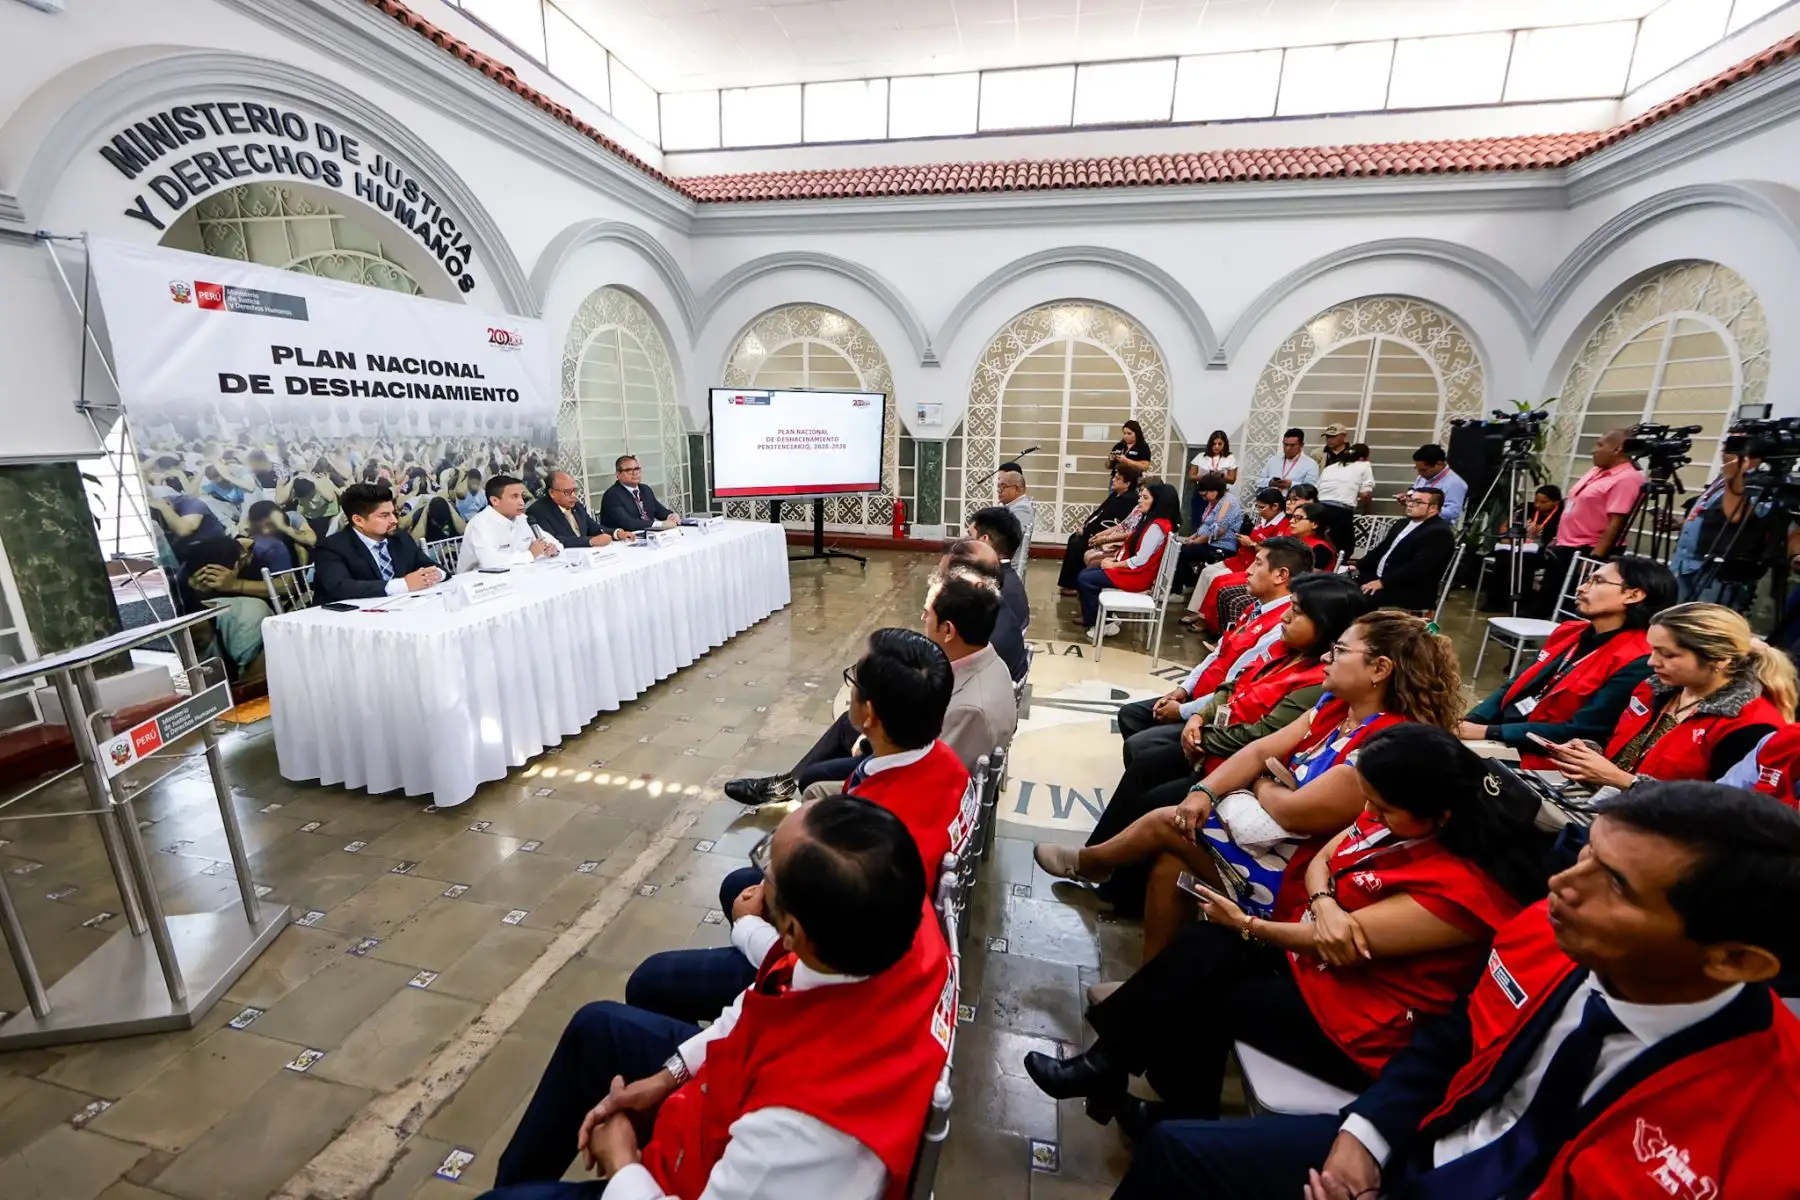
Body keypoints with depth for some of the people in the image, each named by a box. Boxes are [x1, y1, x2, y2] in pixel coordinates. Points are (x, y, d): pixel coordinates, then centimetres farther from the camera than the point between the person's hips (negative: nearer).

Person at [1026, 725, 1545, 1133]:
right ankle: (1109, 1064, -3)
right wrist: (1324, 904, -21)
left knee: (1204, 992, -13)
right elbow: (1322, 859, 3)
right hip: (1312, 956, 7)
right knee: (1204, 947, -12)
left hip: (1359, 1023, -7)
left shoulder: (1462, 889, -29)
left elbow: (1340, 943, -24)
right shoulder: (1405, 814, -5)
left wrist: (1245, 923, -11)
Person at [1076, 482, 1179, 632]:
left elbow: (1140, 560, -24)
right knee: (1085, 573, 7)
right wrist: (1115, 558, 1)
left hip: (1137, 574, -10)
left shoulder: (1157, 526, -22)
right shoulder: (1152, 521, 10)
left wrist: (1114, 565, -12)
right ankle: (1094, 618, 8)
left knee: (1084, 580, -12)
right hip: (1131, 568, 10)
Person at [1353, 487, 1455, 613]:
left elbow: (1417, 567, -23)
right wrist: (1358, 568, 2)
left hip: (1411, 591, -9)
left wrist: (1383, 582, -27)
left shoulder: (1439, 533, -13)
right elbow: (1381, 550, 18)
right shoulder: (1403, 524, 16)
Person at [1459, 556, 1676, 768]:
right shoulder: (1570, 632, 11)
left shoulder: (1635, 664, -14)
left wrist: (1488, 732, -20)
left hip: (1537, 762, -6)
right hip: (1498, 743, 7)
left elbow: (1579, 734, -18)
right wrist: (1469, 722, -5)